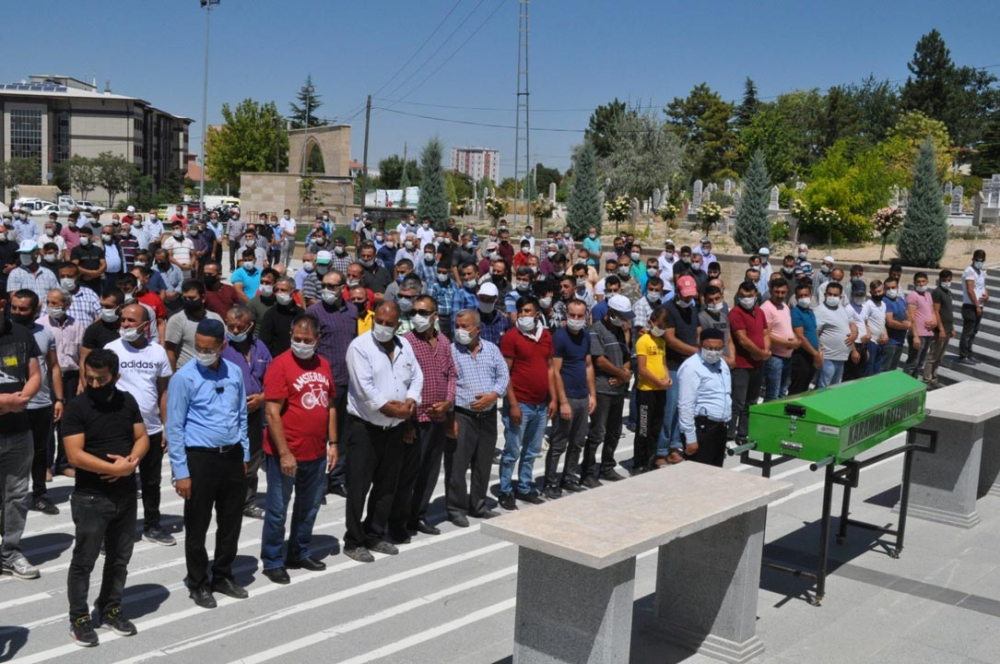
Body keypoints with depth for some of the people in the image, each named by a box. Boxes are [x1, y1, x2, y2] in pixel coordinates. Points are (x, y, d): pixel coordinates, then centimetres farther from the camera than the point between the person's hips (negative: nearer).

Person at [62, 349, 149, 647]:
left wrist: (131, 462, -13)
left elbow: (142, 438, 7)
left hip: (126, 494, 5)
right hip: (91, 497, -5)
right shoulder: (77, 407, -12)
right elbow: (75, 455, -18)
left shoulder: (127, 401, 4)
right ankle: (79, 618, 17)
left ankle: (110, 609, 29)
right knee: (84, 560, 4)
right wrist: (114, 468, -18)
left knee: (120, 558, 14)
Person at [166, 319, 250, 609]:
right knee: (197, 526, 7)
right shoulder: (184, 378, -10)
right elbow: (174, 428, -9)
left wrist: (244, 455, 11)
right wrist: (181, 473, -11)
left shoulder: (234, 373, 4)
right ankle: (198, 584, 24)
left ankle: (223, 576, 32)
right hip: (200, 457, -4)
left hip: (233, 456, 5)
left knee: (231, 521, 15)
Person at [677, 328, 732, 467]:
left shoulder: (722, 364, 14)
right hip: (701, 427, -9)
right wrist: (690, 437, -20)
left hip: (720, 427, 9)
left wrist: (726, 423, 20)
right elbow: (686, 405, -18)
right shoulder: (692, 367, -14)